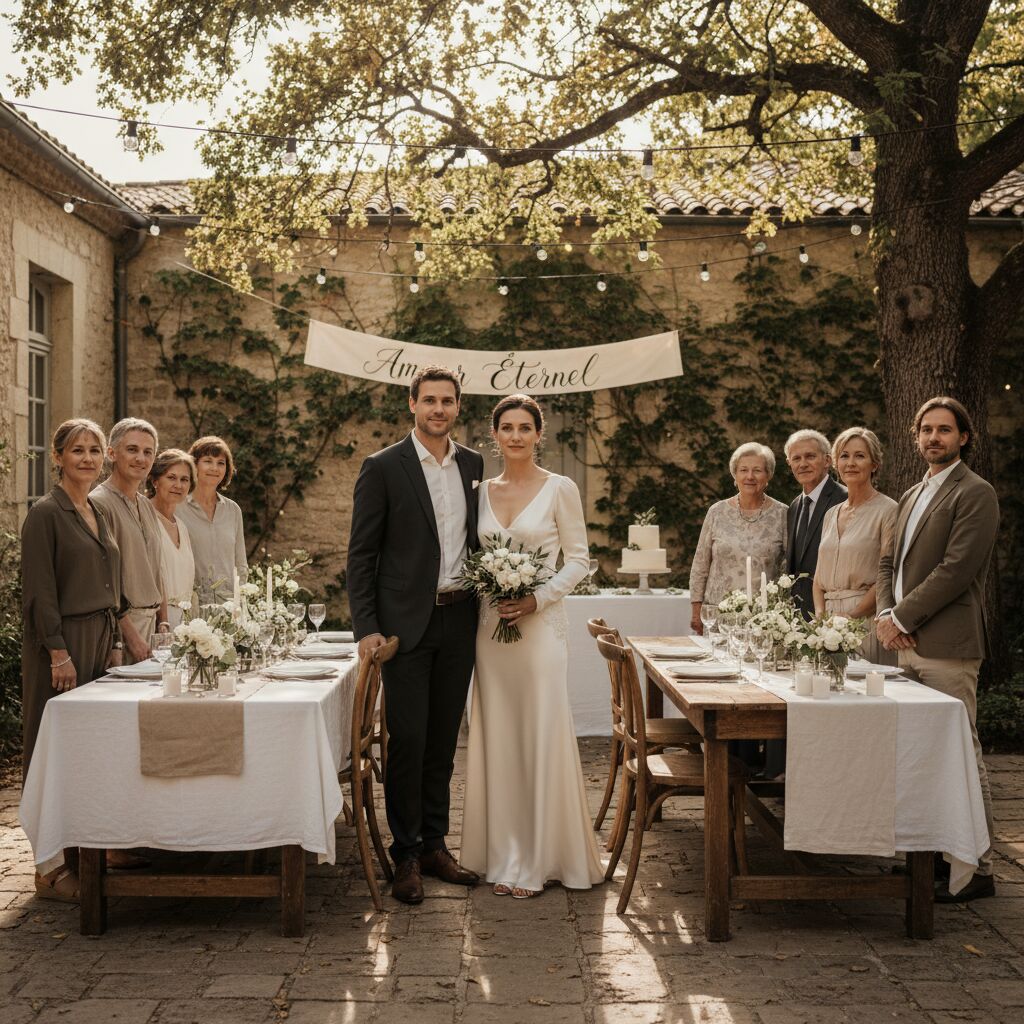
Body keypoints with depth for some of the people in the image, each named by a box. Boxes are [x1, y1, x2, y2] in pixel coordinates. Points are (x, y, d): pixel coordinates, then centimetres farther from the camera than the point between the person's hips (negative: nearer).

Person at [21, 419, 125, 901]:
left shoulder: (97, 513, 15)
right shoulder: (45, 513, -9)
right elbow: (39, 589, -14)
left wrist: (113, 643, 14)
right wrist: (59, 652, -18)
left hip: (99, 640, 8)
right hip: (61, 643, -8)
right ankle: (51, 867, 4)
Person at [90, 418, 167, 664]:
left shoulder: (147, 507, 15)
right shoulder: (99, 503, -11)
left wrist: (163, 623, 12)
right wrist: (131, 634, -17)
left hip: (150, 622, 8)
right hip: (118, 622, -8)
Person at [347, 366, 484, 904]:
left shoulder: (475, 466, 9)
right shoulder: (383, 467, -4)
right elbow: (361, 553, -5)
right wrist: (365, 627, -12)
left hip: (459, 618, 4)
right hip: (407, 622, -4)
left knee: (444, 738, 11)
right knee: (408, 738, -3)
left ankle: (435, 844, 23)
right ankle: (406, 854, 11)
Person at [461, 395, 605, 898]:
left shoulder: (560, 489, -2)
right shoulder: (481, 491, 10)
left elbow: (579, 559, -2)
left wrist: (538, 597, -14)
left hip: (540, 625, -4)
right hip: (489, 625, 4)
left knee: (542, 737, -1)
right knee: (497, 739, 7)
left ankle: (539, 859, 11)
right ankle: (505, 855, 19)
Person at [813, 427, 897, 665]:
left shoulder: (888, 510, -4)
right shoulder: (831, 514, 16)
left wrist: (851, 617, -15)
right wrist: (821, 615, -1)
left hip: (867, 621, -5)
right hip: (829, 625, 6)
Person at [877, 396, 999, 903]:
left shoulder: (975, 494, -8)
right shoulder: (913, 496, 19)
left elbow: (956, 569, -17)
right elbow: (890, 562, 18)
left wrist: (902, 618, -13)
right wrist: (887, 614, 1)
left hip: (947, 646, -8)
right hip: (910, 646, 9)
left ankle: (977, 868, 4)